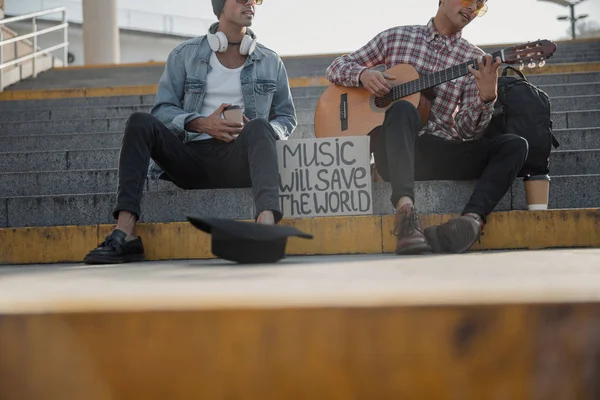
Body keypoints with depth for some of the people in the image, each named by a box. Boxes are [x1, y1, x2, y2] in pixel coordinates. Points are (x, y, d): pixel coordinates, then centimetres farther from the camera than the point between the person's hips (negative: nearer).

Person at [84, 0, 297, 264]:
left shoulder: (270, 62, 15)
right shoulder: (184, 55, 12)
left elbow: (287, 118, 18)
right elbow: (162, 110, 6)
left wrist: (258, 132, -6)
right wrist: (201, 124, -13)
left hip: (238, 160, -1)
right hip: (190, 159, 1)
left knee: (258, 127, -33)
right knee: (140, 122, -23)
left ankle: (266, 224, -58)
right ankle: (125, 234, -37)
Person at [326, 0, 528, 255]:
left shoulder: (474, 60, 10)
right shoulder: (396, 38, 11)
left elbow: (466, 131, 0)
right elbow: (336, 68, 15)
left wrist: (486, 97, -20)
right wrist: (363, 74, -8)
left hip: (440, 156, 2)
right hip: (394, 150, -2)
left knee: (514, 146, -19)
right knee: (402, 109, -34)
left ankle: (473, 219, -44)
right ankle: (406, 208, -53)